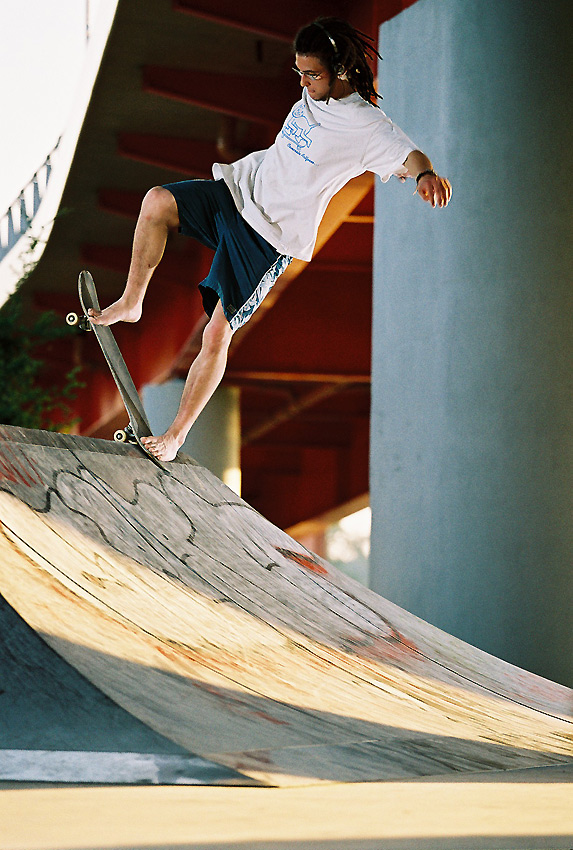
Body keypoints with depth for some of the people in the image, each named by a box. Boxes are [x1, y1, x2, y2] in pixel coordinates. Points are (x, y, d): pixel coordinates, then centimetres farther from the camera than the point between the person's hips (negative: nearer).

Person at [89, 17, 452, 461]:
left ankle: (175, 437, 6)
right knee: (157, 202, -19)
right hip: (238, 191, 6)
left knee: (217, 335, -8)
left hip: (270, 238, -6)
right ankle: (131, 303, -1)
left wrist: (426, 174, -56)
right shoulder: (314, 96, 3)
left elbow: (410, 157, -36)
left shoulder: (368, 126, -19)